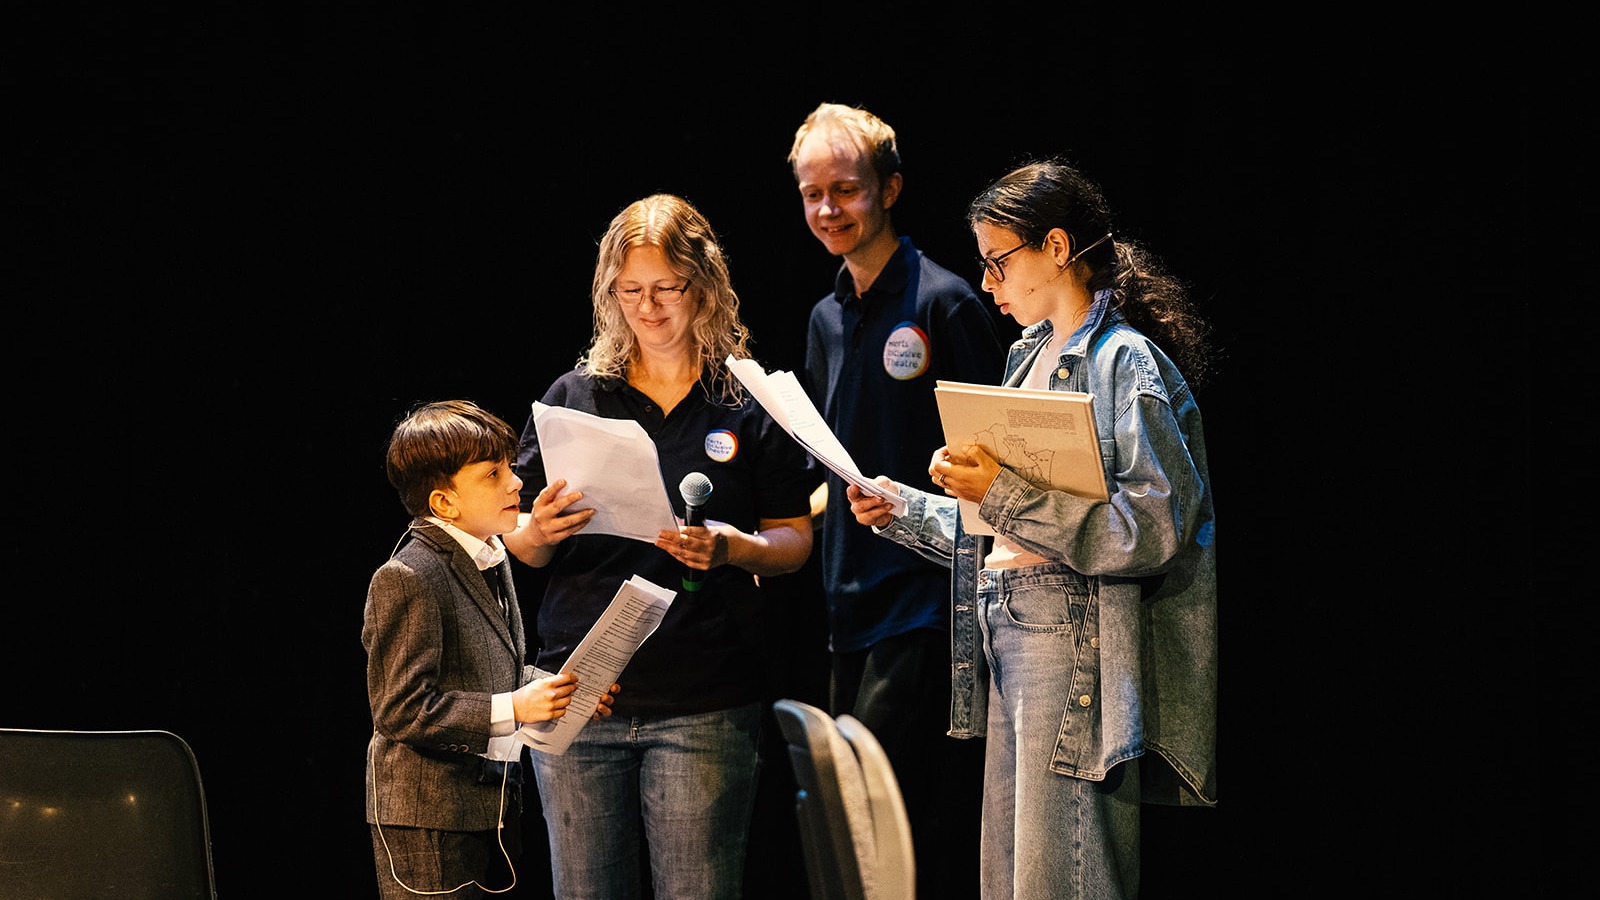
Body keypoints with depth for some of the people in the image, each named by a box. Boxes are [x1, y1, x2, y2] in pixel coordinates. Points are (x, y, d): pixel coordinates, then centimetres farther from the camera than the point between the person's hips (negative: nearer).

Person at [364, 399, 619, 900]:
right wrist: (512, 708, -23)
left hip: (494, 801, 9)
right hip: (429, 818, -9)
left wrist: (552, 689, 5)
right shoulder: (407, 580, -18)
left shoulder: (490, 561, 12)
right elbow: (400, 710, -22)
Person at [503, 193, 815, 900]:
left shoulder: (748, 404, 6)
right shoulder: (574, 397, 9)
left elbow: (794, 541, 7)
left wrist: (733, 548, -14)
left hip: (702, 706, -2)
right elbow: (524, 548, 12)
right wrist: (538, 531, -12)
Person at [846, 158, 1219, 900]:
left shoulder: (1126, 363, -9)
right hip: (1008, 631, 9)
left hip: (1077, 646, -9)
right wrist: (903, 511, 14)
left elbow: (1153, 528, -20)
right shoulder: (1032, 357, 19)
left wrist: (1005, 492, -23)